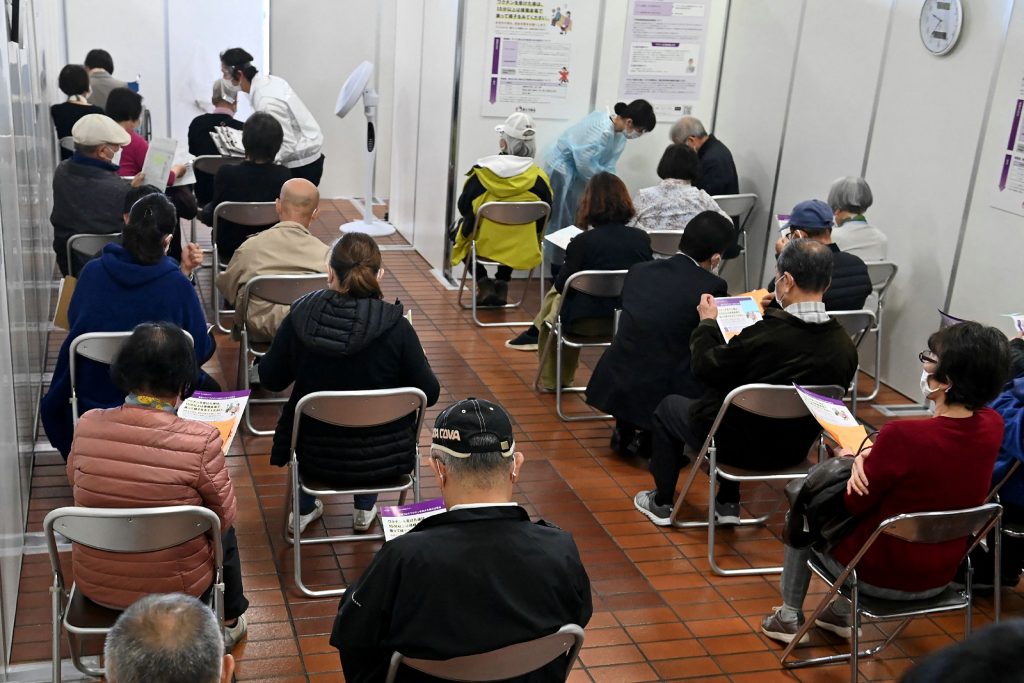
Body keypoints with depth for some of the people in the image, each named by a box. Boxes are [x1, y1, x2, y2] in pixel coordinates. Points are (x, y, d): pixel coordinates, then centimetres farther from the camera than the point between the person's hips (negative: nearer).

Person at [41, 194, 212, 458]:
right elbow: (201, 349, -11)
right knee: (208, 387, 30)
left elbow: (74, 321, 7)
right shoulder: (178, 285, -22)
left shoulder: (92, 271, -12)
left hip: (91, 398, 4)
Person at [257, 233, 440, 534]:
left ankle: (305, 510, 45)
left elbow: (270, 379, -2)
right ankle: (365, 509, 43)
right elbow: (429, 394, -11)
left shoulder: (300, 318, -16)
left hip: (317, 458, 1)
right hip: (385, 460, -1)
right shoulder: (396, 327, -21)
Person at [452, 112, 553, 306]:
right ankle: (502, 284, 23)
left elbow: (464, 208, -2)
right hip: (523, 250, 2)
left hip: (483, 246, -2)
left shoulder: (481, 172, -14)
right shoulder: (539, 177, -12)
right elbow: (543, 218, -2)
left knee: (461, 230, 30)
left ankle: (483, 283, 17)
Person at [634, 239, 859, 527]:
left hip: (740, 447, -6)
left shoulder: (763, 335, -34)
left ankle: (662, 504, 34)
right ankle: (728, 504, 39)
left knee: (669, 406, 22)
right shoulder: (846, 347, -18)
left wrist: (707, 322, -1)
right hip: (794, 451, 6)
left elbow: (703, 367, -19)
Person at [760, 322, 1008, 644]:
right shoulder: (992, 426, -13)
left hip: (882, 575, -6)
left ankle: (789, 617, 38)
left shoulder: (904, 435, -33)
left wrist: (851, 459, 2)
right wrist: (872, 454, -9)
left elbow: (853, 504, -16)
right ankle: (843, 614, 42)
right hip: (941, 577, 6)